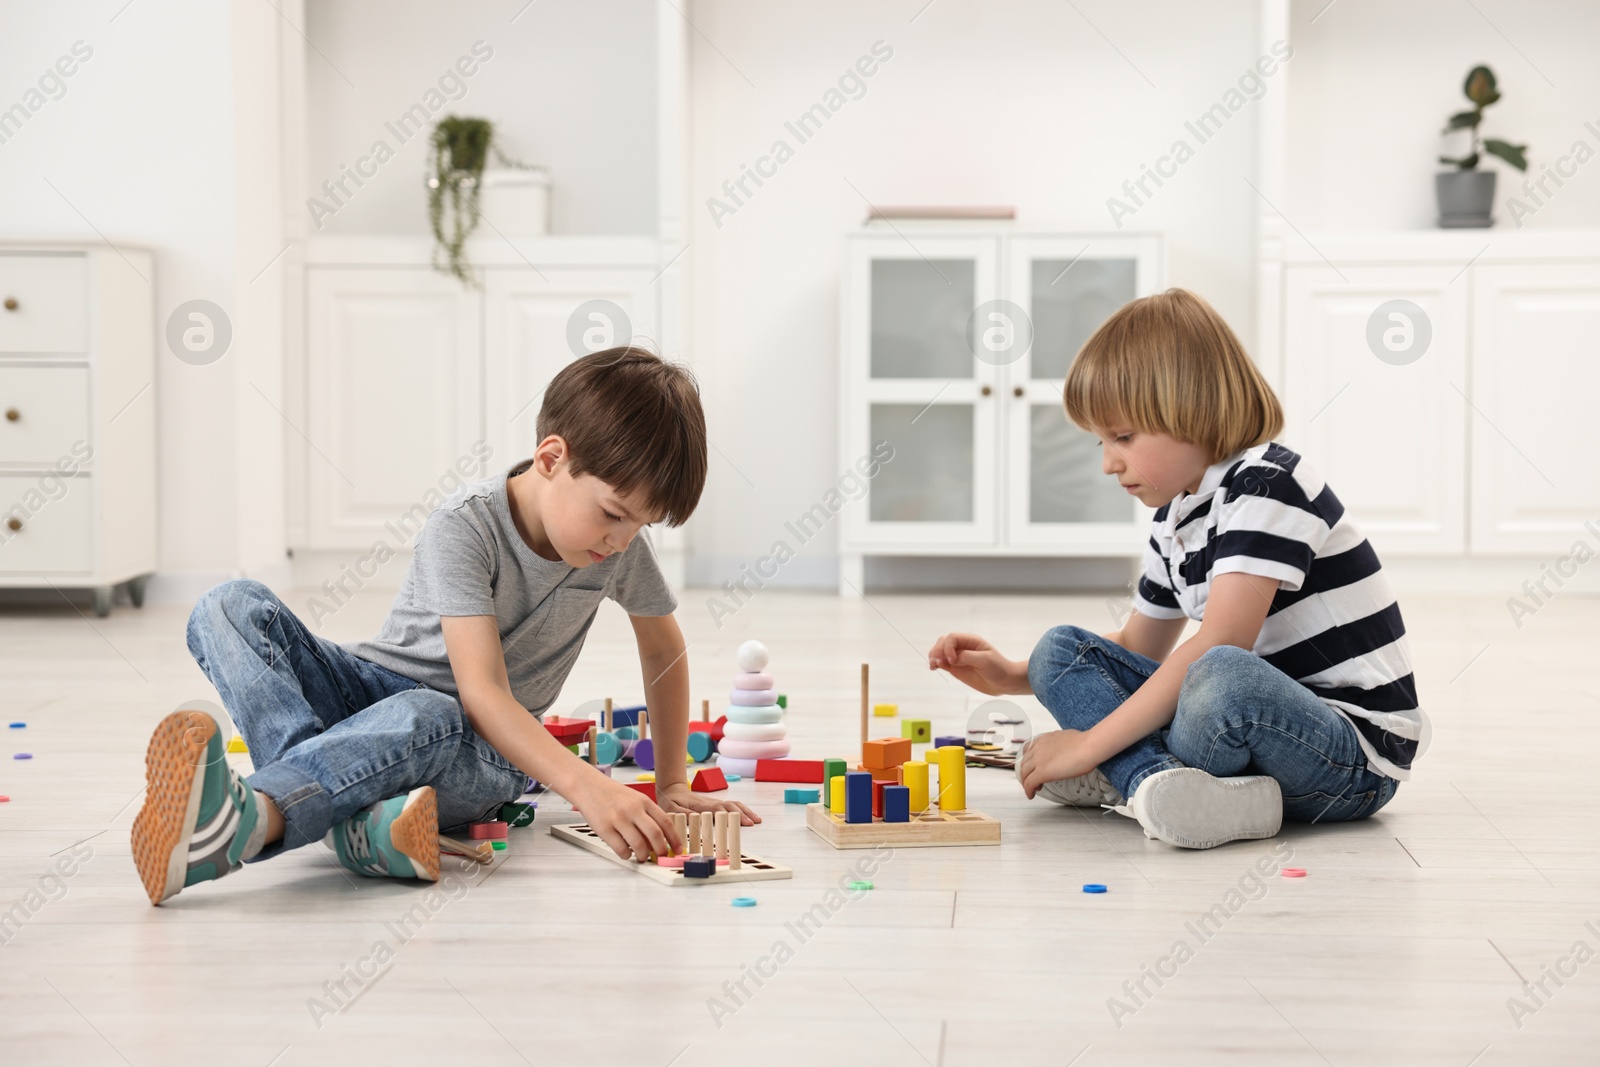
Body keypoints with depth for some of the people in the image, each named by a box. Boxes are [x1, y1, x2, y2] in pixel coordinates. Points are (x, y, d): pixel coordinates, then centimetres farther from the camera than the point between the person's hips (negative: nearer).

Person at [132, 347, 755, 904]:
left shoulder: (622, 542, -7)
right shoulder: (465, 525, -20)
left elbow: (664, 651, 13)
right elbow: (483, 690, -29)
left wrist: (672, 786, 11)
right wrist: (585, 786, -43)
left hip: (483, 753, 1)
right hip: (372, 692, -1)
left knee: (426, 720, -40)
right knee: (231, 608, -27)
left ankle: (241, 821, -60)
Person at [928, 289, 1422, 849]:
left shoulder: (1267, 485, -17)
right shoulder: (1173, 520, 11)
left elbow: (1217, 648, -27)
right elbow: (1138, 651, 24)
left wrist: (1088, 745, -24)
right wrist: (1013, 675, 11)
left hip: (1358, 756, -9)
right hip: (1255, 718, 9)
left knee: (1224, 678, -41)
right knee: (1060, 651, 3)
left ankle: (1126, 780, -14)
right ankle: (1164, 786, -22)